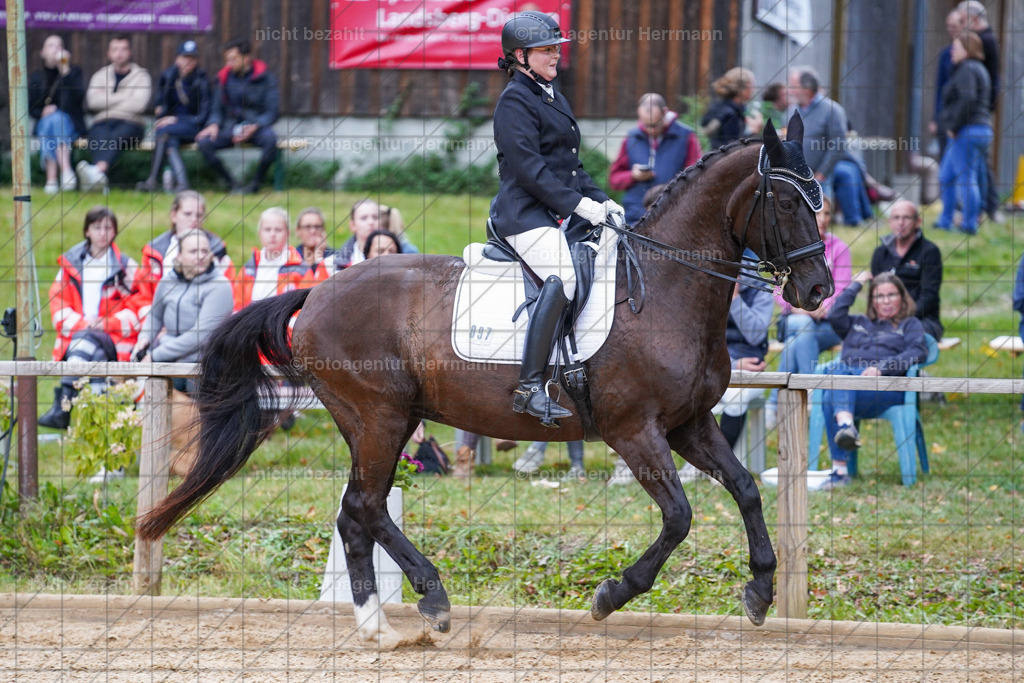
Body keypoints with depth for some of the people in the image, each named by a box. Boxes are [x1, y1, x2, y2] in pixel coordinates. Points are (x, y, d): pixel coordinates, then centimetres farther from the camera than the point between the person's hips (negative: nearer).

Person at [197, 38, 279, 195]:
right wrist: (214, 124, -12)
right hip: (230, 128, 3)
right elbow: (217, 109, 11)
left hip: (256, 128, -3)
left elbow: (271, 112, -6)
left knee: (270, 138, -38)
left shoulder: (265, 78, -2)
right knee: (204, 142, -26)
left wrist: (254, 127, -24)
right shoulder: (224, 77, 8)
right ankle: (232, 185, -17)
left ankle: (255, 184, -20)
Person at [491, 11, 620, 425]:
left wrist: (601, 201, 12)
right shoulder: (515, 101, -7)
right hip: (525, 213, -10)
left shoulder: (553, 97, 22)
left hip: (561, 213, 10)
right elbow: (528, 167, -16)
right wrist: (578, 204, -19)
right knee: (562, 278, -32)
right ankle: (530, 387, -37)